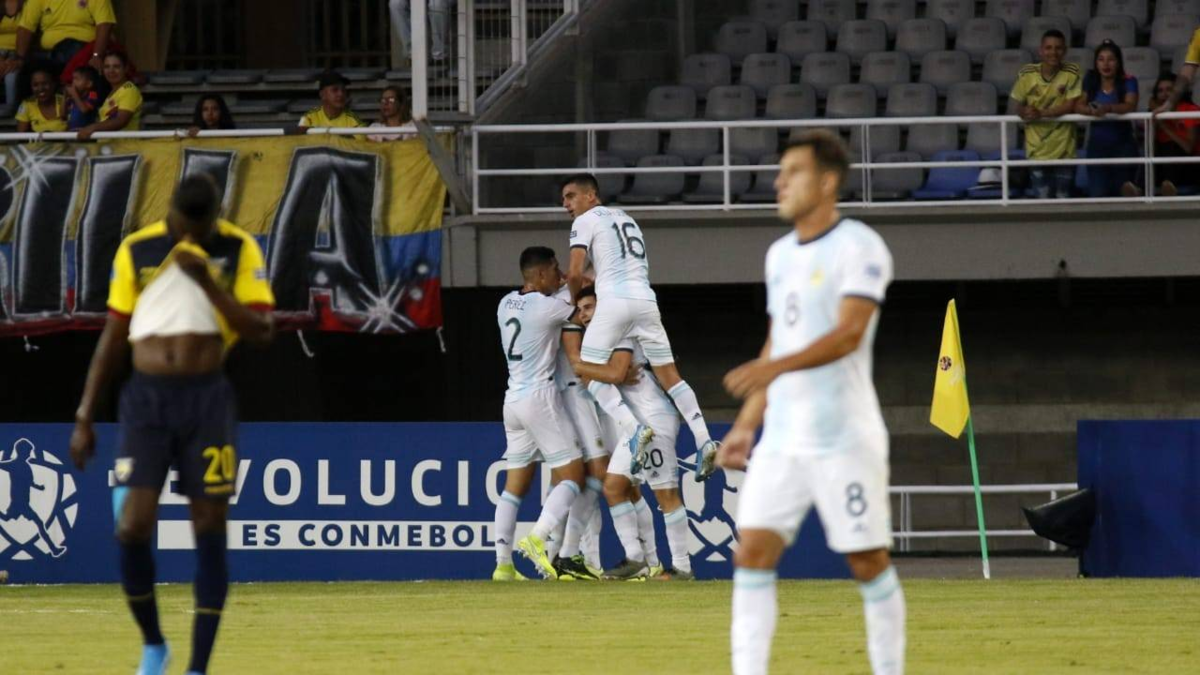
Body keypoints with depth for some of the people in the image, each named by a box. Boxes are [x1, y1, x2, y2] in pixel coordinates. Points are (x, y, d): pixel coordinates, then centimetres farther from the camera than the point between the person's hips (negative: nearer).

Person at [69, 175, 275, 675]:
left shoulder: (239, 250, 0)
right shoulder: (136, 250, 4)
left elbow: (262, 330, -7)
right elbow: (113, 338, 11)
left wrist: (209, 283, -18)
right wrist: (84, 417, 10)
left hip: (208, 399, -1)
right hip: (147, 396, 1)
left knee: (210, 533, -1)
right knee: (132, 529, -9)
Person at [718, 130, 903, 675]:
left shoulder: (859, 247, -9)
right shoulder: (780, 255, 15)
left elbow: (849, 333, -22)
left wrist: (773, 367, -34)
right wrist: (746, 425, 17)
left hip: (845, 439, -7)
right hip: (782, 440, 7)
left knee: (868, 562, -1)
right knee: (753, 550, -5)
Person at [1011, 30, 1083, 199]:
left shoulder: (1071, 73, -8)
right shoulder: (1027, 75, -3)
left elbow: (1070, 106, -14)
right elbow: (1019, 106, 5)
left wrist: (1041, 113, -23)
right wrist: (1024, 113, -20)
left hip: (1063, 150, -1)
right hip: (1037, 150, 1)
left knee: (1063, 197, 6)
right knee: (1043, 199, 3)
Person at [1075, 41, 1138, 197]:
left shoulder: (1128, 81, -6)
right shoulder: (1090, 81, 2)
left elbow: (1130, 106, -22)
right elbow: (1078, 106, -5)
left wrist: (1107, 108, -40)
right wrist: (1090, 110, -28)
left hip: (1122, 145, -1)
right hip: (1097, 146, 1)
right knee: (1097, 194, -10)